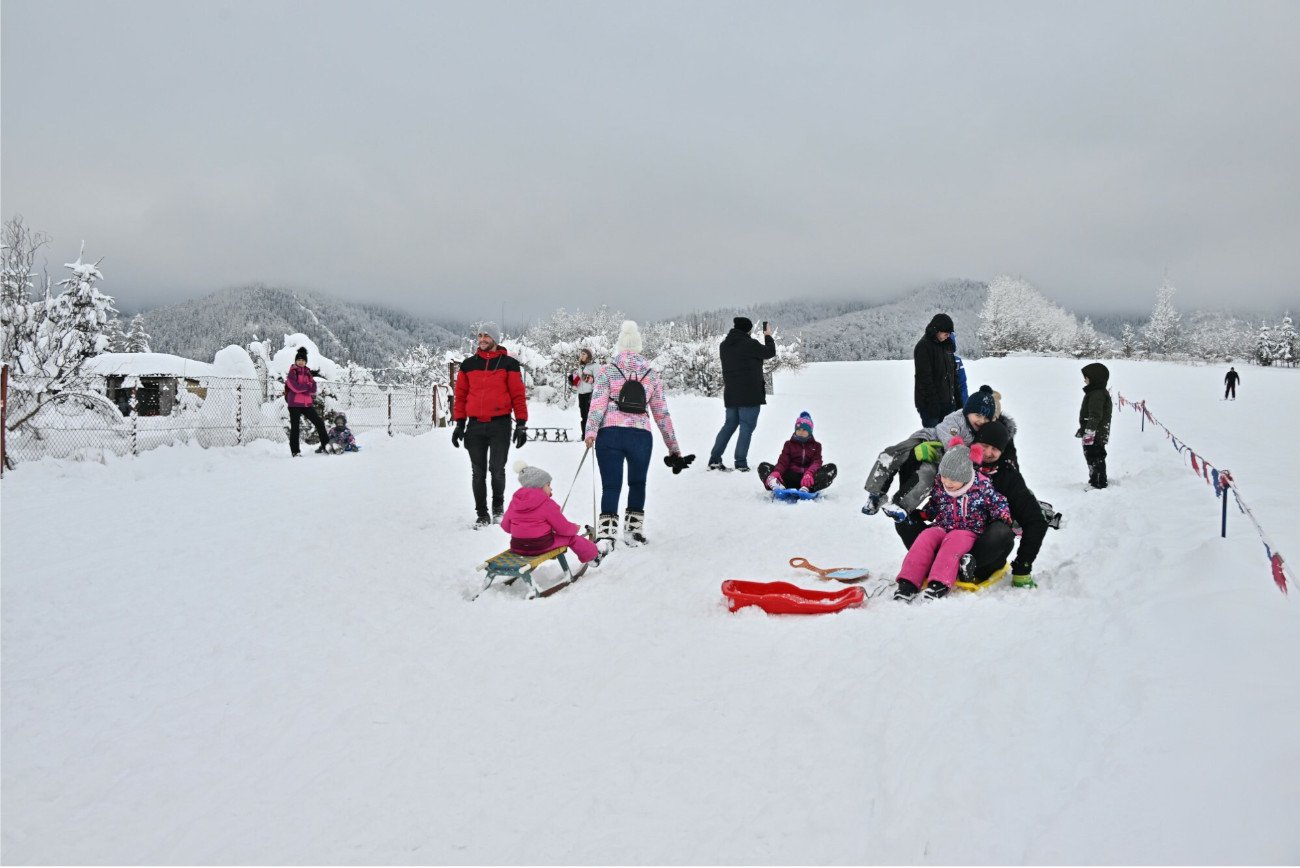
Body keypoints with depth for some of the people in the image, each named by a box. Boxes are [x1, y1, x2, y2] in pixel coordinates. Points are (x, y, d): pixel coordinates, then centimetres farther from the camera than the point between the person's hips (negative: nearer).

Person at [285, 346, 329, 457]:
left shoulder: (308, 372, 12)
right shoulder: (292, 373, -2)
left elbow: (313, 389, 2)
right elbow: (296, 387, -18)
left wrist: (302, 388, -14)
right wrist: (309, 385, -7)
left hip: (307, 404, 5)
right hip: (295, 404, -5)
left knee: (319, 423, 3)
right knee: (295, 427, -1)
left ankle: (326, 446, 13)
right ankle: (295, 451, 5)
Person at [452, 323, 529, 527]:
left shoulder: (509, 364, 2)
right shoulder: (468, 364, 11)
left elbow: (518, 395, 0)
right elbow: (460, 395, 13)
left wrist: (521, 424, -5)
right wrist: (459, 424, 8)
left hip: (500, 424, -3)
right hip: (475, 425, 3)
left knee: (497, 469, -3)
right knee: (478, 472, 5)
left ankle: (498, 506, 20)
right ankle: (481, 514, 13)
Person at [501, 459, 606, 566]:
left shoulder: (514, 501, 4)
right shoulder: (547, 504, -11)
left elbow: (505, 526, 9)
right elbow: (564, 529, -7)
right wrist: (575, 528, 15)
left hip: (516, 547, 6)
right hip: (541, 546, -6)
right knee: (571, 537, 16)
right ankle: (592, 555, 28)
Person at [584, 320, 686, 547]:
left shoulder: (607, 371, 6)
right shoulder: (652, 375, 11)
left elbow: (598, 404, -9)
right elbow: (662, 413, 13)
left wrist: (590, 432, -16)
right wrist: (673, 447, 18)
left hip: (610, 434, -1)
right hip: (641, 436, 1)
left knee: (611, 486, 2)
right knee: (637, 483, 20)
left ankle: (606, 534, -9)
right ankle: (633, 530, 23)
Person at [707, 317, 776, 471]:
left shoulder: (724, 345, 7)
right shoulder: (750, 344, -14)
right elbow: (770, 352, -1)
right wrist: (768, 336, 15)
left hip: (731, 394, 7)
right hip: (750, 395, -7)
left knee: (729, 424, 16)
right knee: (747, 427, -1)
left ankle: (714, 459, 11)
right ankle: (741, 463, -3)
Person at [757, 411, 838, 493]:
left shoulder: (816, 446, 18)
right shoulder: (789, 444, 20)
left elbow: (816, 462, -1)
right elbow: (783, 461, 3)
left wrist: (809, 474, -26)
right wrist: (777, 472, -22)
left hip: (808, 479, 0)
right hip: (790, 477, 0)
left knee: (831, 468, -26)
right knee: (763, 466, -17)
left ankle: (806, 488, -50)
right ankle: (777, 485, -51)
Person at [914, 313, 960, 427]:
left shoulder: (947, 345, 13)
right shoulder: (923, 346, -10)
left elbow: (953, 375, 19)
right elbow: (924, 377, -16)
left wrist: (957, 398, 14)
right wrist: (933, 403, -20)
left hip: (948, 402, 7)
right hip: (930, 404, -7)